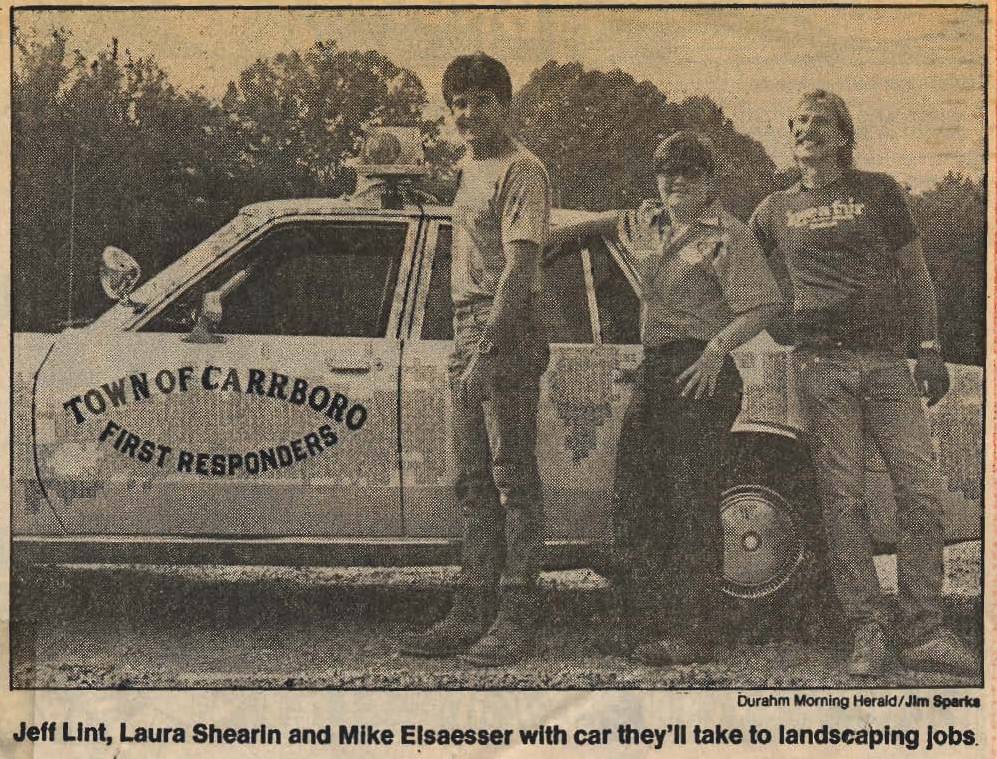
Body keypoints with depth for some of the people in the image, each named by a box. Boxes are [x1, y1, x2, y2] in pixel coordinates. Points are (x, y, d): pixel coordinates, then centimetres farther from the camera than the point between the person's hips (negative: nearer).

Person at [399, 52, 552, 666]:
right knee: (477, 485, 10)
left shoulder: (523, 171, -7)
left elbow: (519, 268, -16)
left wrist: (487, 352, -22)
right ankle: (473, 614, 16)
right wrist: (467, 350, 14)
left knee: (514, 481, -6)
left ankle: (516, 621, -4)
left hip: (507, 338, -9)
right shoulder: (473, 170, 20)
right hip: (469, 337, 9)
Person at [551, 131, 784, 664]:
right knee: (635, 496, 6)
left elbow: (766, 303, -13)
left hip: (700, 374, -8)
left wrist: (718, 346, -23)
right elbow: (611, 221, 39)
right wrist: (555, 235, 33)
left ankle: (693, 635, -5)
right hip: (654, 372, 8)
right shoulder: (650, 222, 17)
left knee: (691, 501, -8)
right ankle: (649, 624, 14)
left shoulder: (728, 237, -5)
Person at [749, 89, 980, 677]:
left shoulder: (879, 192, 15)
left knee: (922, 490, -8)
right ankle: (867, 632, 1)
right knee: (843, 498, -4)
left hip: (889, 361, 0)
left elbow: (916, 276, 12)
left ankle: (923, 633, -3)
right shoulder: (774, 212, 17)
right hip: (822, 364, 0)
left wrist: (929, 348, 2)